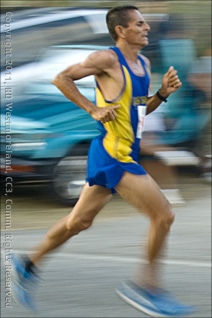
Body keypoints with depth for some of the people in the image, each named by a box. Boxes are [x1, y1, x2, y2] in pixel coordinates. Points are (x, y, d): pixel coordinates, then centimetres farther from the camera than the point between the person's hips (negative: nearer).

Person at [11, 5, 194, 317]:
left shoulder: (144, 64, 13)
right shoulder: (107, 59, -13)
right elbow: (61, 78, -12)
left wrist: (163, 93, 5)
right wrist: (94, 109, -17)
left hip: (125, 155, 9)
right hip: (113, 154, -9)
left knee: (79, 221, 17)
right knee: (164, 215, -10)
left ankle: (28, 265, 28)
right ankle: (148, 285, 1)